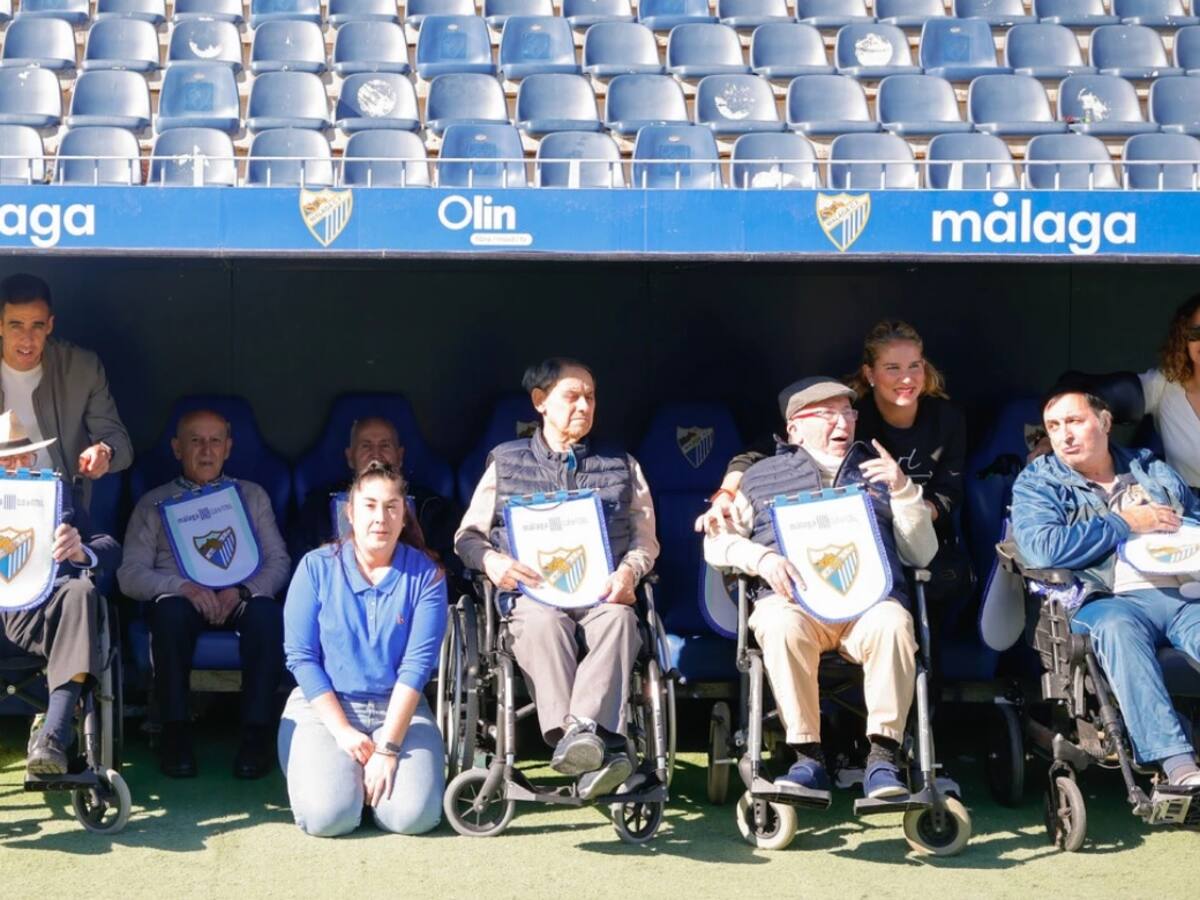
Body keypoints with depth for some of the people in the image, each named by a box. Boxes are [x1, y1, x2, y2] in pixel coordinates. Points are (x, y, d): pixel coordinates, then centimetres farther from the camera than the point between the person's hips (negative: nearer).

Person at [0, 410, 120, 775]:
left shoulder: (60, 500, 25)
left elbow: (112, 550, 14)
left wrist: (81, 551, -12)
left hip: (46, 611, 1)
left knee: (81, 591, -34)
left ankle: (53, 735, -43)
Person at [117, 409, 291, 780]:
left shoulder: (252, 496, 20)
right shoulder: (153, 504, 15)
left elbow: (279, 562, 11)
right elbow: (130, 575, 4)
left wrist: (242, 591, -11)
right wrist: (183, 587, -16)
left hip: (240, 600, 1)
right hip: (182, 600, 0)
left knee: (266, 612, -35)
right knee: (170, 610, -37)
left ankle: (256, 733, -30)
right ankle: (175, 733, -27)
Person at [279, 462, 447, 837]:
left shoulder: (425, 575, -2)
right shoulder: (317, 567, -2)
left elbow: (417, 664, -8)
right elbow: (300, 657, -4)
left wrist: (388, 746, -17)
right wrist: (342, 731, -13)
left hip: (399, 709, 1)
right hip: (324, 707, 0)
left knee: (412, 816, -23)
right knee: (327, 815, -24)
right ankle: (326, 766, 13)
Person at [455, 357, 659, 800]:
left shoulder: (622, 467, 22)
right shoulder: (506, 462, 18)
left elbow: (645, 540, 18)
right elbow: (468, 535, 16)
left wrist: (629, 570, -5)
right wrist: (491, 560, -7)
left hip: (601, 596, 1)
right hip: (534, 595, -1)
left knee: (619, 618, -36)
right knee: (544, 622, -38)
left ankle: (581, 729, -52)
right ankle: (600, 747, -50)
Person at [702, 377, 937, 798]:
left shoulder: (877, 472, 27)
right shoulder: (762, 476, 24)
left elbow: (921, 554, 19)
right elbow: (717, 541, 16)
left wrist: (904, 490, 5)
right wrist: (761, 558, -4)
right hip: (793, 601, -1)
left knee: (893, 623, -35)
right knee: (781, 625, -36)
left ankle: (882, 758, -30)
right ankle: (808, 758, -30)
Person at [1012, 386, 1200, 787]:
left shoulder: (1153, 471, 27)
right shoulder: (1036, 483, 14)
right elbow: (1042, 548, -6)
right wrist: (1125, 524, 1)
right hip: (1109, 601, -3)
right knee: (1117, 626, -39)